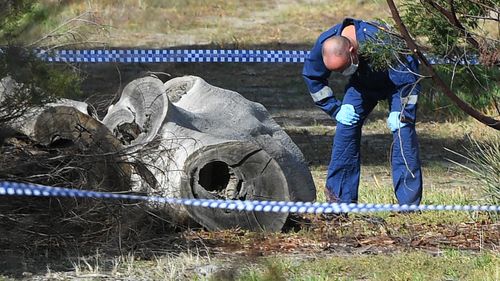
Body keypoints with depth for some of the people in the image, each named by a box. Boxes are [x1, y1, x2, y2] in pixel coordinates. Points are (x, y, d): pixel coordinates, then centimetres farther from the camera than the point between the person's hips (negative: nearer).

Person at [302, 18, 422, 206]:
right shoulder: (324, 44, -28)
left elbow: (409, 78, -30)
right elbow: (312, 77, -8)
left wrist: (401, 113, -31)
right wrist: (335, 109, -12)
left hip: (398, 81, -4)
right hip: (363, 83, 4)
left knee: (402, 130, -19)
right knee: (346, 127, -12)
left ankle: (409, 203, -15)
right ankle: (339, 197, -4)